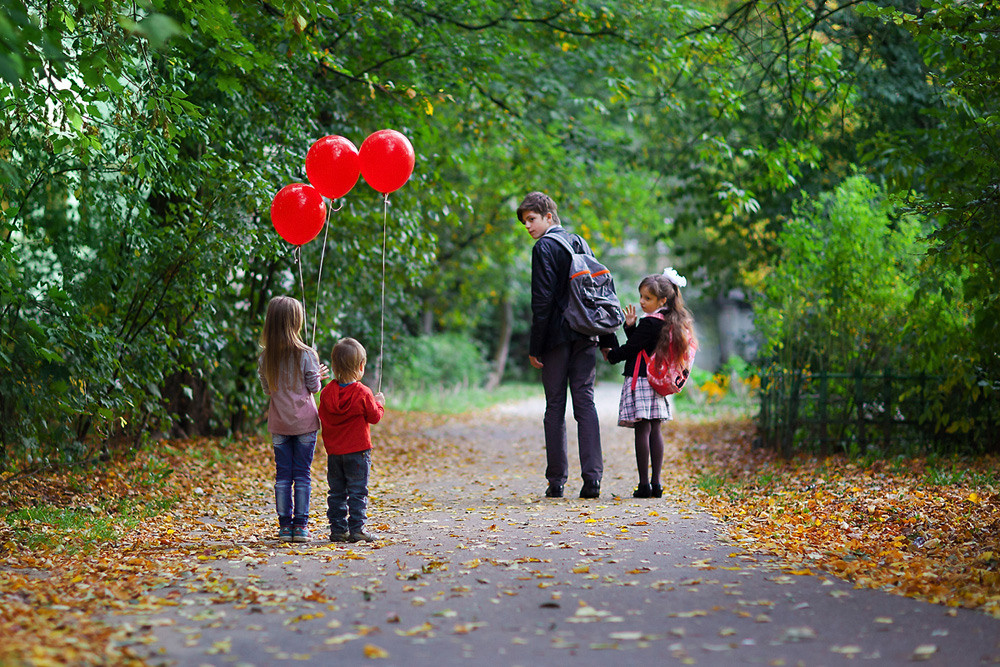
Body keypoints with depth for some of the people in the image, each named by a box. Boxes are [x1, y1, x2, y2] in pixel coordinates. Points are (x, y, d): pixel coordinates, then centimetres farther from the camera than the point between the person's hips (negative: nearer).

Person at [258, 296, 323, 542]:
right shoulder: (306, 355, -11)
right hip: (304, 421, -2)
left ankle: (285, 526, 7)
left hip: (279, 422, 2)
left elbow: (267, 389, 7)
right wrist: (317, 375, 15)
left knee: (282, 474, 7)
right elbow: (313, 387, -4)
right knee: (302, 474, 4)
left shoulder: (265, 357, -2)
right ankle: (300, 526, 4)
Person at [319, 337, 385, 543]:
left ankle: (338, 529, 9)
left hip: (333, 451, 4)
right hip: (357, 450, -4)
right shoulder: (363, 393, -12)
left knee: (337, 492, 10)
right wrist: (379, 403, 13)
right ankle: (357, 529, -4)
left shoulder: (327, 392, 0)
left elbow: (323, 417, 8)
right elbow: (374, 417, -4)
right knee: (357, 491, 0)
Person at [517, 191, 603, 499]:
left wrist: (535, 347, -8)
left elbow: (542, 301, -12)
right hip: (586, 336, 5)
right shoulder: (580, 242, 15)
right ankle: (592, 477, -8)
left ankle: (556, 481, 4)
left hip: (557, 337, -5)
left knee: (555, 407, 2)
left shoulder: (544, 248, -7)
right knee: (585, 402, 2)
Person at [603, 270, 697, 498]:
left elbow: (631, 349, -11)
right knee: (655, 430, 10)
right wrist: (631, 326, 8)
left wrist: (610, 355, 5)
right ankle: (656, 483, 10)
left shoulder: (650, 323, -15)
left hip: (641, 379, -9)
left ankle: (644, 484, -8)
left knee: (642, 430, -8)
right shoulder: (670, 323, 13)